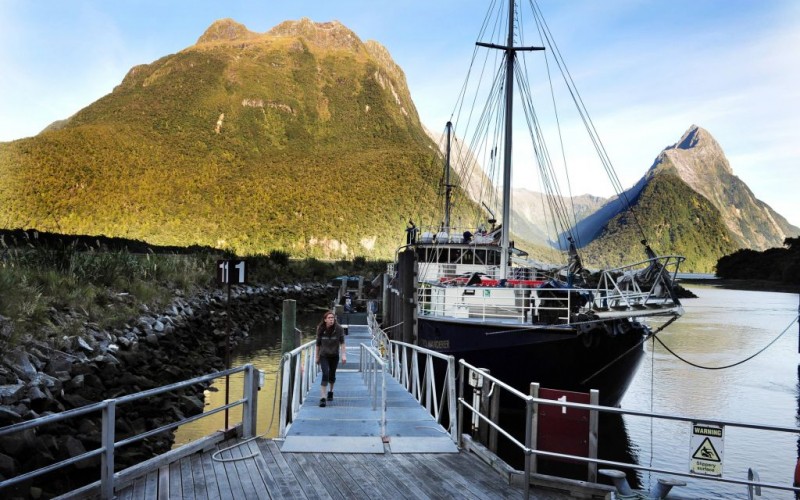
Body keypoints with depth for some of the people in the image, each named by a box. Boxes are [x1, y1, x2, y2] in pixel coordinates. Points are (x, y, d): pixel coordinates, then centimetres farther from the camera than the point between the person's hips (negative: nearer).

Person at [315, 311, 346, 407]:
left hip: (334, 356, 1)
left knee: (332, 375, 12)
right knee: (325, 374, -16)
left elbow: (342, 343, -9)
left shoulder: (339, 329, -11)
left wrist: (344, 355, -18)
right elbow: (318, 344, 2)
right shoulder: (320, 329, -8)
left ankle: (331, 391, 40)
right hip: (324, 356, -1)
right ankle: (323, 398, -16)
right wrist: (317, 357, 8)